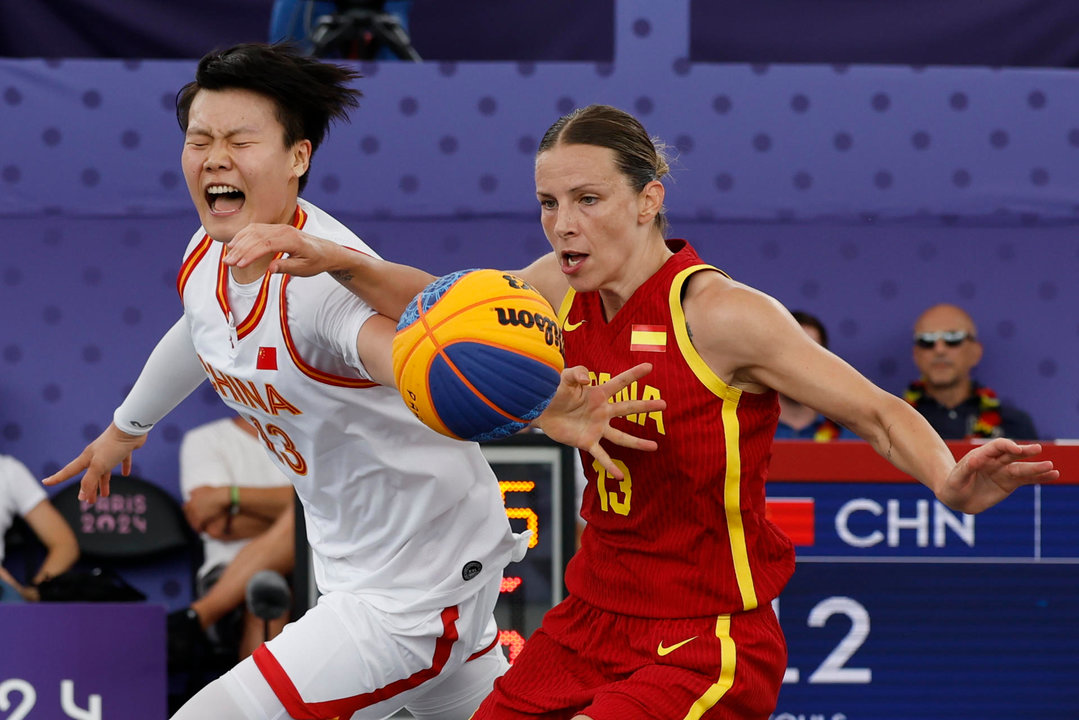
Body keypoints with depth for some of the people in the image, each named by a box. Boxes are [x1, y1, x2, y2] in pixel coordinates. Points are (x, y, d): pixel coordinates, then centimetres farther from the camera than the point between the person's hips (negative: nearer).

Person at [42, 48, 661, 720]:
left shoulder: (325, 279, -32)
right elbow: (198, 336, 21)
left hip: (412, 594, -9)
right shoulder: (206, 259, -5)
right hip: (350, 559, 9)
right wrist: (126, 427, 40)